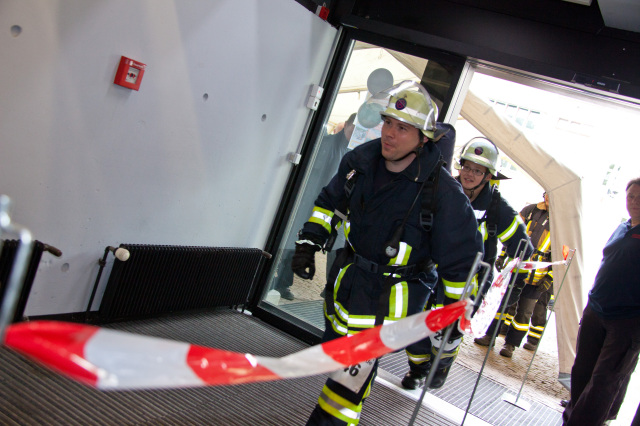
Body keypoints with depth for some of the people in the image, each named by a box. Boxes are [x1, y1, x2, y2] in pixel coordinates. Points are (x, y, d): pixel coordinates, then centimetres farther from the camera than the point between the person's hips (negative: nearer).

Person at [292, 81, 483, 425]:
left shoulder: (442, 192, -22)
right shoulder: (361, 160, -5)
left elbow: (462, 257, -13)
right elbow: (331, 201, 13)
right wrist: (309, 241, 6)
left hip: (392, 296, -6)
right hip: (348, 277, 7)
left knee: (353, 370, -10)